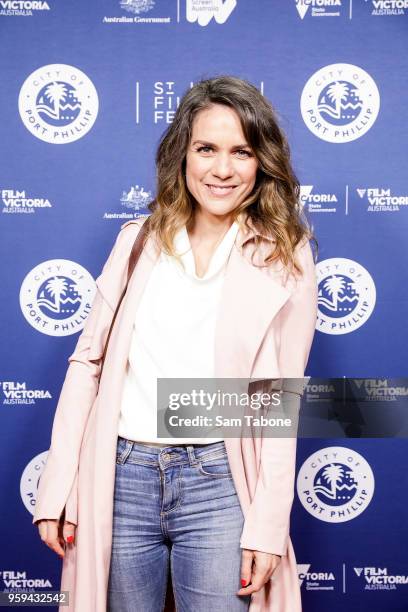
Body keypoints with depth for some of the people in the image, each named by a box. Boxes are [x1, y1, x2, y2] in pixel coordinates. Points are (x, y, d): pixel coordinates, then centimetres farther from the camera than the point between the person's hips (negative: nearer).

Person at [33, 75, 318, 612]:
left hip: (219, 485, -2)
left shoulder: (286, 258, 0)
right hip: (120, 476, 2)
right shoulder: (138, 241, 5)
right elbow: (88, 361, 4)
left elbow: (282, 399, -1)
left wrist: (269, 525, -6)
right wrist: (56, 491, 0)